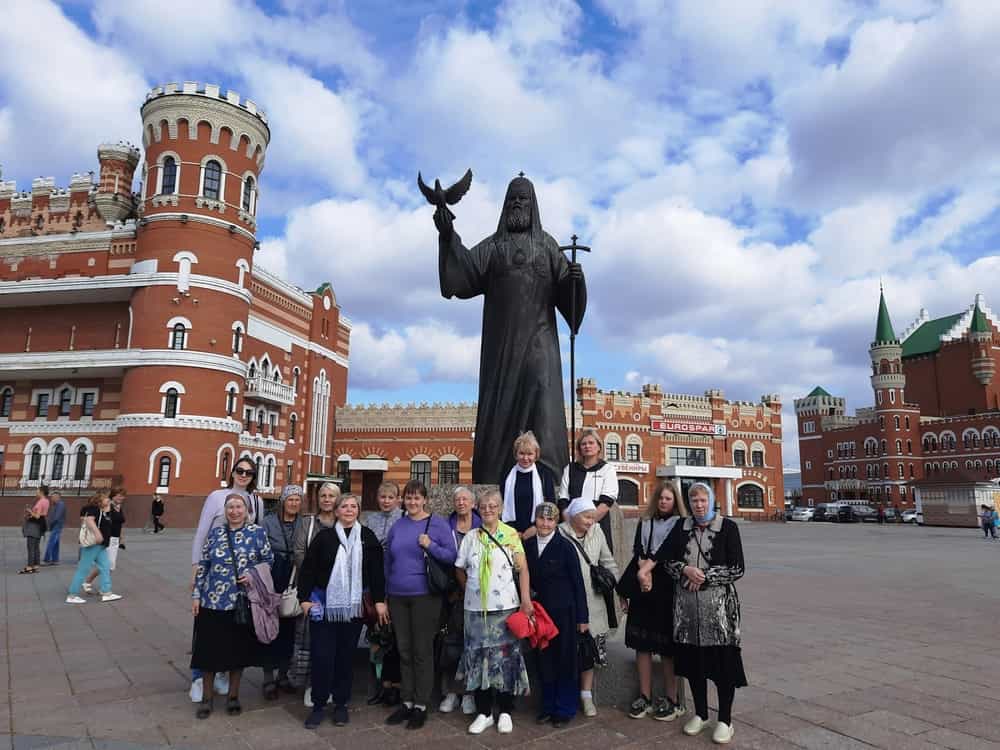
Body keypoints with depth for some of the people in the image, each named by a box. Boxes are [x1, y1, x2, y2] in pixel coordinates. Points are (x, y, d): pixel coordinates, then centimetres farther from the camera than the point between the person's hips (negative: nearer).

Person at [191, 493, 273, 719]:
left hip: (243, 602, -1)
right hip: (212, 601, 1)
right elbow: (202, 565, 7)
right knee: (209, 649, 7)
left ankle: (233, 696, 28)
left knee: (239, 649, 9)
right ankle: (207, 697, 26)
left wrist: (254, 575, -12)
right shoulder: (215, 533, 4)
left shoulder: (258, 533, -2)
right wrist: (196, 595, 4)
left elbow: (269, 560, 4)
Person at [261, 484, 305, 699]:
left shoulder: (304, 524, 4)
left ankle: (283, 675, 23)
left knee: (288, 628, 9)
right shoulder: (269, 521, -2)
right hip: (272, 582, -2)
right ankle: (269, 679, 13)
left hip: (293, 583, 2)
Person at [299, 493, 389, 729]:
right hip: (325, 604, -1)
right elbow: (308, 568, 0)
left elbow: (377, 571, 2)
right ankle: (318, 705, 16)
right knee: (321, 656, 0)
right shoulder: (324, 537, -1)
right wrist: (305, 598, -5)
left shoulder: (367, 537, 2)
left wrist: (379, 600, -1)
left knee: (346, 656, 10)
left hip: (354, 607, 1)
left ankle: (341, 704, 24)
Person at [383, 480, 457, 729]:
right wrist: (386, 592, 14)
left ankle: (421, 705, 16)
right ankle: (407, 701, 25)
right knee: (404, 650, 13)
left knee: (422, 650, 3)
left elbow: (451, 556, -7)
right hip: (397, 596, 5)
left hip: (424, 595, -4)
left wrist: (430, 545, -22)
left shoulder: (437, 524, -5)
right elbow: (388, 561, 15)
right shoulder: (397, 526, 8)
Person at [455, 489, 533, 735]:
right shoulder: (470, 537, 5)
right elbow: (460, 570, 14)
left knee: (505, 657, 3)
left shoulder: (511, 535, -1)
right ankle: (483, 712, 19)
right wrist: (471, 592, 12)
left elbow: (523, 569, -3)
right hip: (476, 608, 2)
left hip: (506, 607, -2)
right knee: (479, 658, 6)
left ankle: (505, 712, 18)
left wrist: (526, 600, -10)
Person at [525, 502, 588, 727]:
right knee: (544, 659, 12)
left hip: (563, 611, -4)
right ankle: (548, 706, 28)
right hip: (540, 609, 4)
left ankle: (564, 709, 21)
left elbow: (577, 582, -8)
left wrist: (582, 617, -8)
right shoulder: (528, 545, 2)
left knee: (564, 659, 6)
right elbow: (528, 577, 10)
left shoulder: (565, 546, -10)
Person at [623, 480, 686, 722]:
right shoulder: (644, 523, 14)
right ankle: (645, 697, 16)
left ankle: (671, 699, 11)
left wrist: (646, 569, -16)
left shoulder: (679, 524, 1)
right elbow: (637, 550, 5)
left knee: (666, 644, -1)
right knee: (642, 642, 6)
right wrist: (643, 571, -11)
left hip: (667, 587, -4)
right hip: (642, 587, 4)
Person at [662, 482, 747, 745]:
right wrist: (685, 570, -12)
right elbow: (667, 560, 7)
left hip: (718, 604, -3)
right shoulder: (681, 528, 6)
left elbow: (737, 569, -8)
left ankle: (725, 720, 18)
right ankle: (700, 713, 29)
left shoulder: (727, 527, -5)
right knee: (693, 661, 11)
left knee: (723, 662, 2)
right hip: (687, 604, 3)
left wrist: (705, 575, -13)